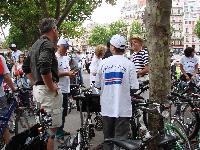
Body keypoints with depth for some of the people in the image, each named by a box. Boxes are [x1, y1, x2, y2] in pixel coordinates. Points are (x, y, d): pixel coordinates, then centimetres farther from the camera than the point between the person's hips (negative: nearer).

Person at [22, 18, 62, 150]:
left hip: (37, 88, 10)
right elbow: (44, 67, -30)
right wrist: (52, 87, -20)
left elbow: (26, 67, 22)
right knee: (51, 129, -4)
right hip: (48, 91, -10)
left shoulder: (36, 44, 16)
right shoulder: (48, 44, -14)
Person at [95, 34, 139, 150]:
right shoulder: (129, 64, -8)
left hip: (107, 107, 3)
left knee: (108, 137, 16)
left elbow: (97, 85, 5)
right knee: (121, 139, 2)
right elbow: (134, 88, -9)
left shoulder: (104, 63, -1)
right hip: (123, 108, -3)